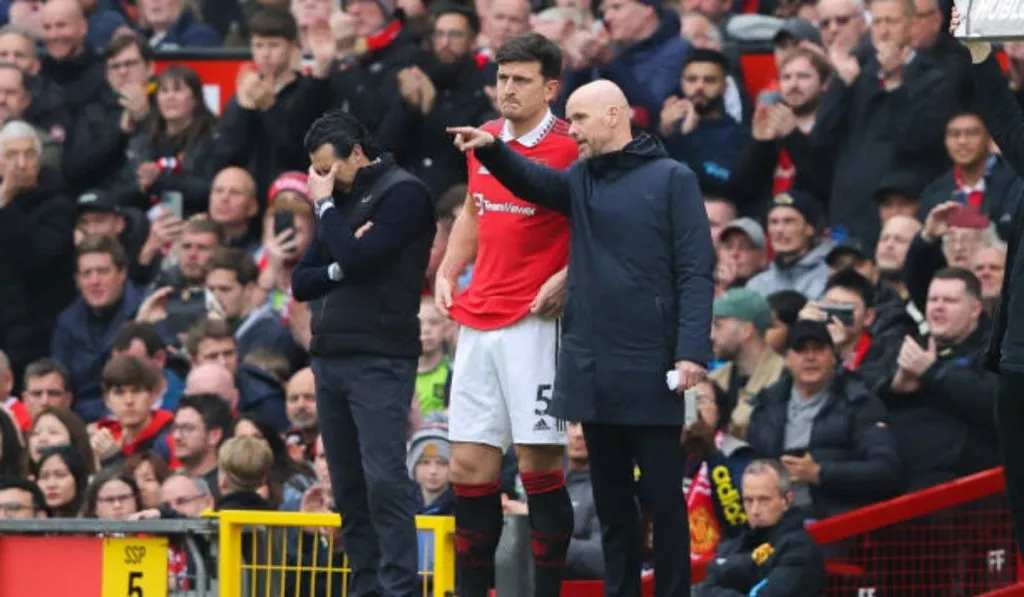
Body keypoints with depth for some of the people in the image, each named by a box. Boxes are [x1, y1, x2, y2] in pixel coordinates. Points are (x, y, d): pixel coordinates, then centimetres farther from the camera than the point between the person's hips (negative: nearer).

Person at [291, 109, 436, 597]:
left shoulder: (402, 194, -5)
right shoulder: (339, 201, 18)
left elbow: (357, 258, -17)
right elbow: (300, 282, 15)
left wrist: (326, 205, -4)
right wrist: (337, 269, -5)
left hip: (378, 359, -8)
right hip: (330, 356, 8)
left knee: (383, 478, -14)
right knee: (348, 487, 5)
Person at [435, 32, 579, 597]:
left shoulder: (571, 148, -8)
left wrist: (564, 279, -16)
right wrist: (447, 272, 16)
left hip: (533, 323, -6)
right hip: (477, 320, 6)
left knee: (539, 462, -6)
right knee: (468, 464, 6)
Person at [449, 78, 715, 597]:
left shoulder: (672, 180, -3)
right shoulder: (581, 180, 13)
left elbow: (696, 272, -8)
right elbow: (532, 181, -6)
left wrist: (692, 350, -17)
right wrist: (491, 150, -25)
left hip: (650, 371, -5)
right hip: (591, 369, 5)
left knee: (663, 498, 0)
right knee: (610, 501, 10)